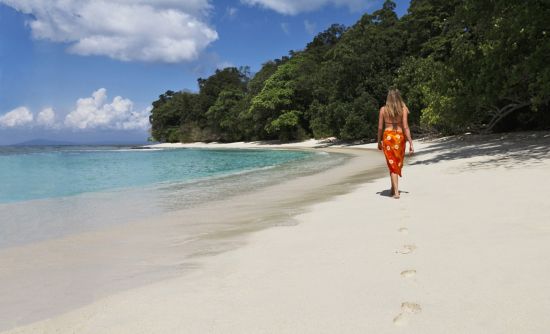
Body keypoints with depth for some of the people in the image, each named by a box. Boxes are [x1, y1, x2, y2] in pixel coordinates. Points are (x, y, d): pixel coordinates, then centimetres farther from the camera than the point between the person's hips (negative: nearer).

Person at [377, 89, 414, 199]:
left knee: (392, 164, 4)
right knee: (398, 163, 17)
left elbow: (380, 127, 1)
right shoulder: (403, 109, -2)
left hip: (387, 137, 0)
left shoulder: (383, 109, 0)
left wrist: (379, 141, 12)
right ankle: (394, 188, 29)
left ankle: (396, 191, -4)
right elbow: (405, 127, -8)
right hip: (399, 137, 0)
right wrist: (410, 143, -5)